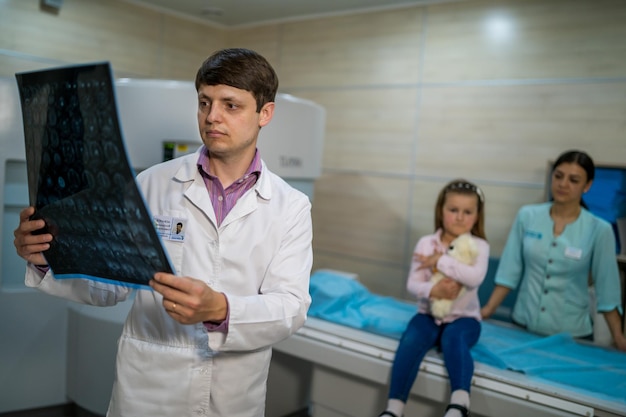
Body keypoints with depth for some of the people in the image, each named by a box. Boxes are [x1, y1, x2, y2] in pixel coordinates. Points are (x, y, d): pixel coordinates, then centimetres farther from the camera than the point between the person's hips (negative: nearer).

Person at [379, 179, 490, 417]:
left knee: (453, 338, -34)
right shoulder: (426, 243, 1)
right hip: (429, 314, 1)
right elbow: (412, 284, -5)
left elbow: (475, 277, -23)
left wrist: (440, 260, -22)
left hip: (463, 317, -1)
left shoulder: (479, 246, -3)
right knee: (411, 340, -28)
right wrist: (432, 290, -27)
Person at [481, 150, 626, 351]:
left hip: (572, 333, -1)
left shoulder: (599, 230, -8)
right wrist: (488, 309, -5)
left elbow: (607, 288, -4)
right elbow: (510, 269, -2)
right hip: (523, 324, 2)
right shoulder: (527, 216, -4)